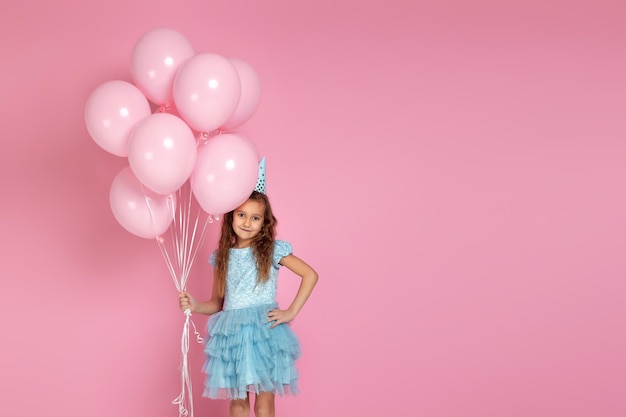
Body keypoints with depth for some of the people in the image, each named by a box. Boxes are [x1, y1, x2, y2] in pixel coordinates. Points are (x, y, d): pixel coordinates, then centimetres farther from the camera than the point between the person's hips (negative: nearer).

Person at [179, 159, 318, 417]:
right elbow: (217, 302, 13)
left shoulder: (272, 250, -2)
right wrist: (196, 307, -7)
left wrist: (291, 312, -8)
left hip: (264, 332, -3)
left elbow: (310, 275, -5)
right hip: (231, 335, 3)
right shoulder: (222, 256, 8)